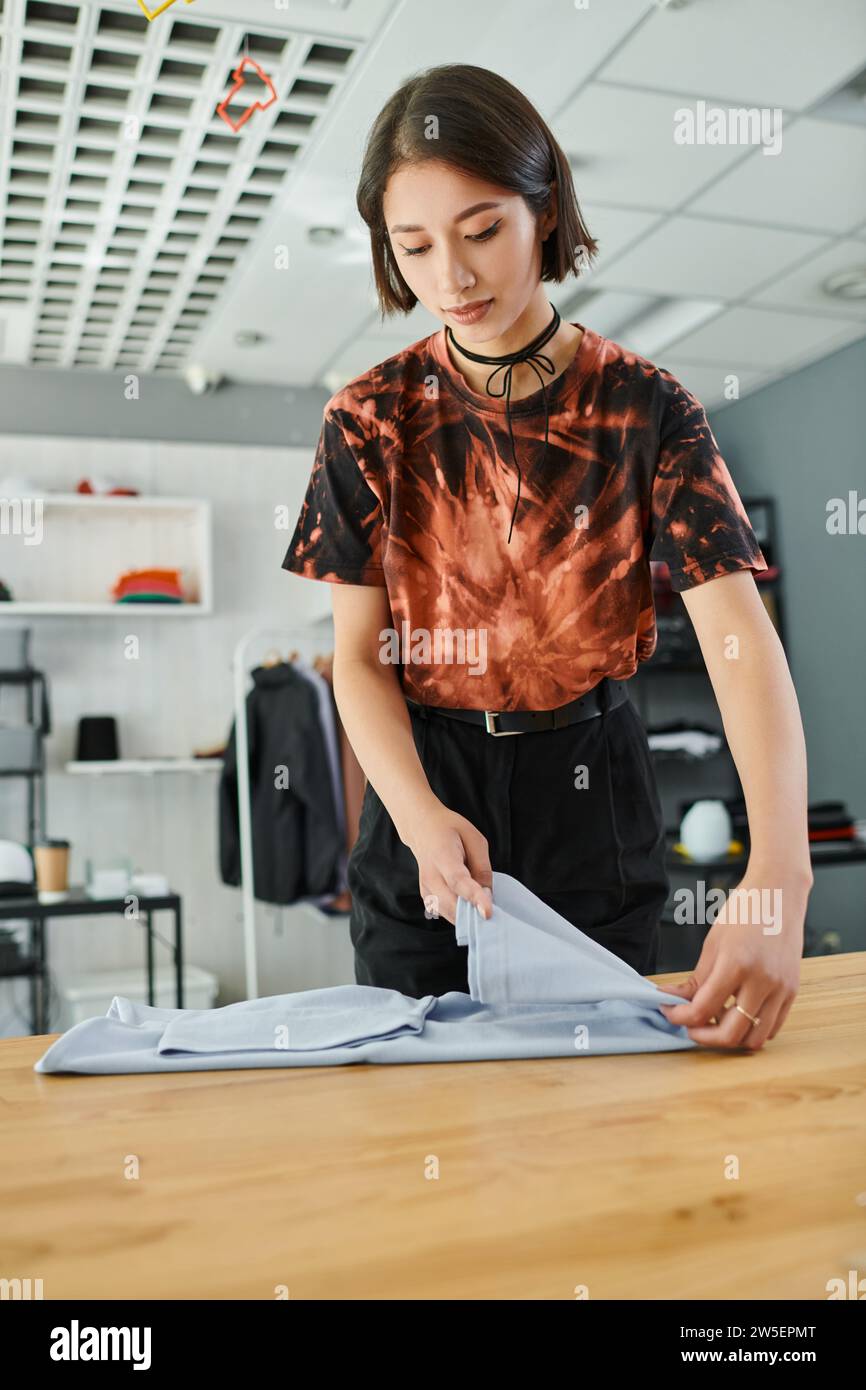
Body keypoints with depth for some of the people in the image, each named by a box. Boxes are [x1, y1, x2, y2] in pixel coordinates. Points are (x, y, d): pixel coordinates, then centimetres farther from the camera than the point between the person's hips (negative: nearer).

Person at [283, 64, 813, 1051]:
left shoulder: (644, 407, -8)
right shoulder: (372, 416, -4)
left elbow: (740, 637, -19)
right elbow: (359, 655, -5)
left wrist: (779, 872, -34)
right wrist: (421, 814, -25)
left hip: (590, 795, 0)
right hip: (425, 793, 1)